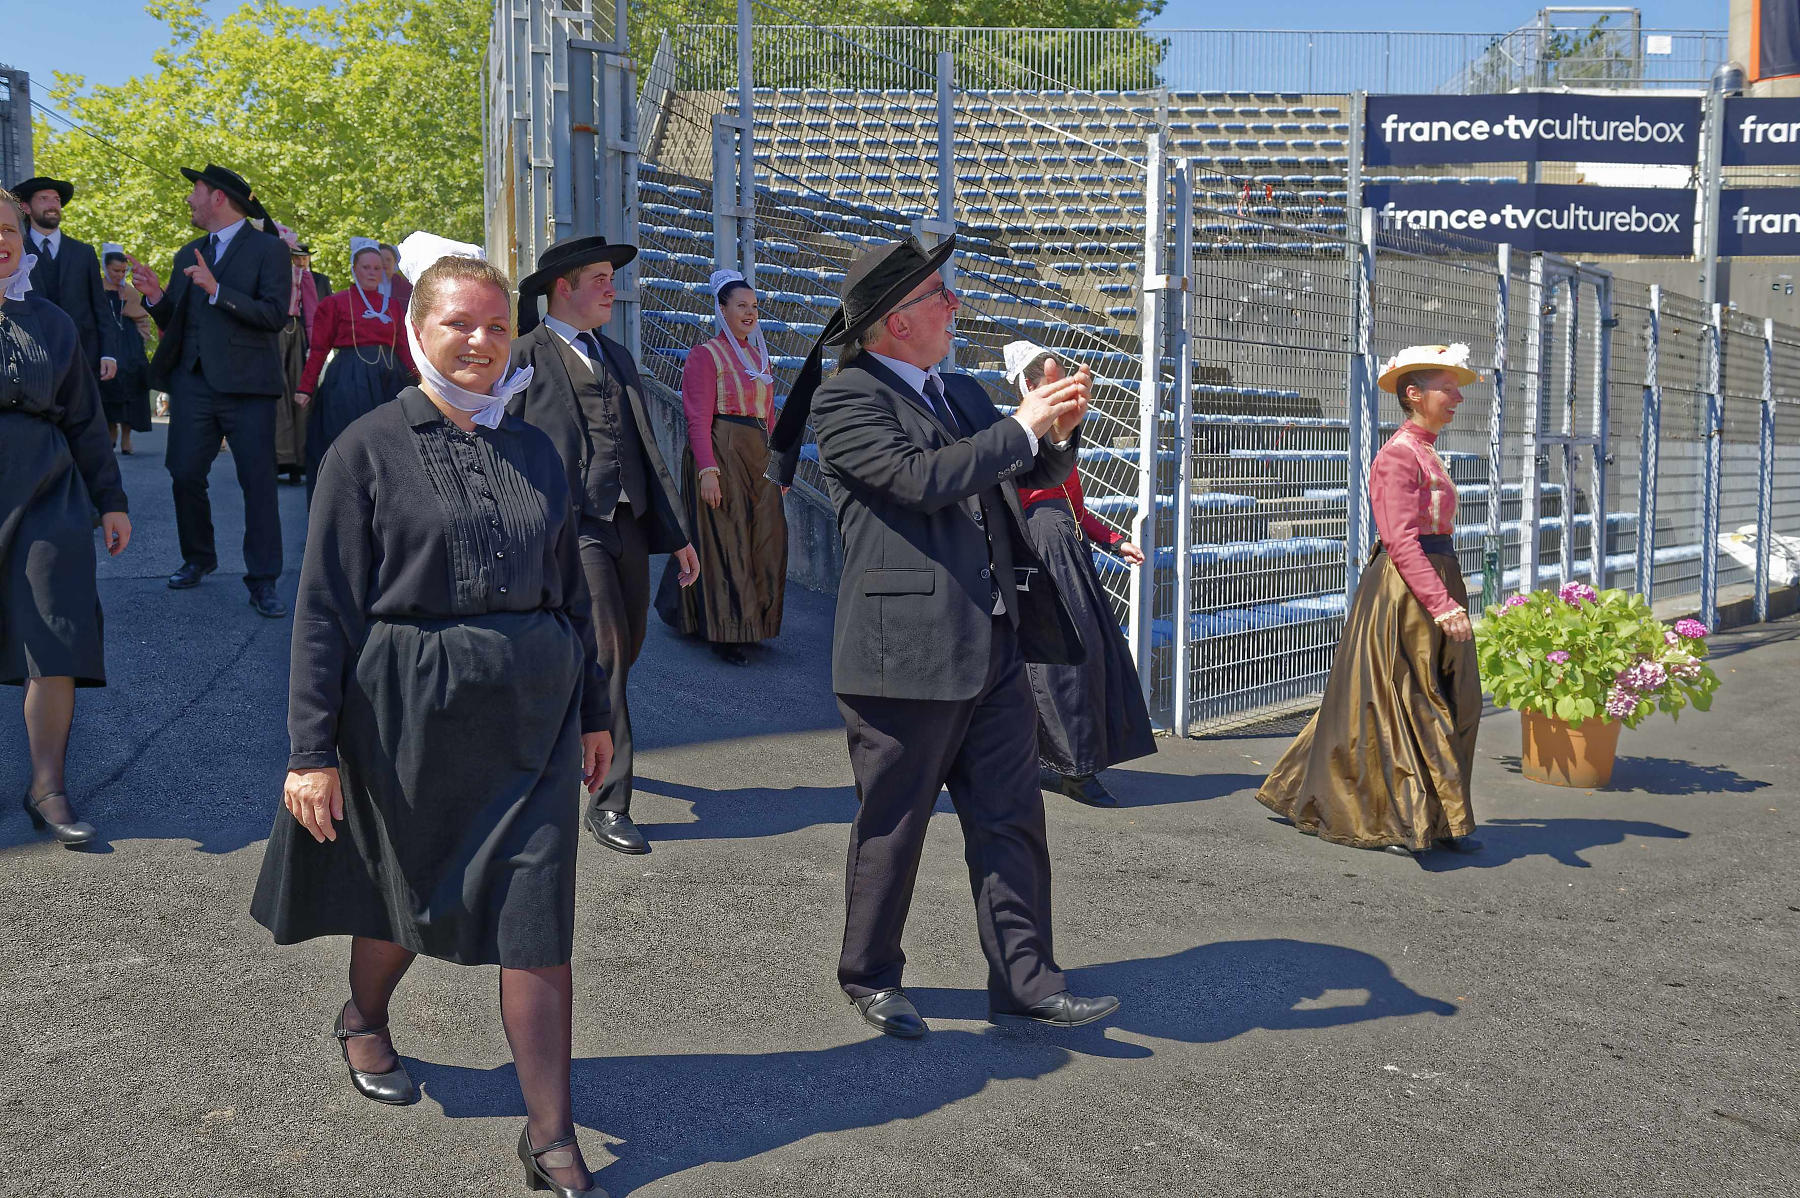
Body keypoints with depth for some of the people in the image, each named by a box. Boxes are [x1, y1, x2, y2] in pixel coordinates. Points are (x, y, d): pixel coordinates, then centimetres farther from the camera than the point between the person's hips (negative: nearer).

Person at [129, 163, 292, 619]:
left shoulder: (268, 249, -2)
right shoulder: (188, 255, 17)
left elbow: (275, 315, -14)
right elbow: (174, 323, 19)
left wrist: (216, 290, -20)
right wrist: (156, 296, -1)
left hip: (246, 385, -5)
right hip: (193, 384, 6)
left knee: (258, 482, -4)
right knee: (185, 475, 6)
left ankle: (263, 581, 1)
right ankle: (198, 559, 27)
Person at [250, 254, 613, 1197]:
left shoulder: (534, 451, 7)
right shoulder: (367, 449, -5)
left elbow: (569, 589, 14)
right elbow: (325, 608, -8)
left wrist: (593, 709, 14)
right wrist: (312, 747, -12)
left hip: (532, 712, 3)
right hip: (412, 710, -3)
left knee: (536, 916, -1)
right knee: (409, 892, 17)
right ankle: (364, 1022, 50)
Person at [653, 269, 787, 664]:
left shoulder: (759, 357, 16)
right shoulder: (705, 355, -6)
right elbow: (698, 419, -13)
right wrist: (708, 470, -21)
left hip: (758, 456, 7)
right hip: (721, 455, -7)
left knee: (763, 539, 6)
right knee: (723, 539, -4)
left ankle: (751, 621, 19)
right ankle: (723, 632, 2)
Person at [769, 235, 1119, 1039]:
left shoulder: (961, 393, 15)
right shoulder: (846, 402, -9)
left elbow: (1036, 476, 23)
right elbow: (920, 478, -23)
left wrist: (1057, 432, 1)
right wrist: (1021, 428, -16)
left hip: (994, 648, 7)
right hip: (908, 653, -7)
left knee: (1010, 822, 9)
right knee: (892, 829, 8)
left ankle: (1024, 980, 19)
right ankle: (869, 977, 26)